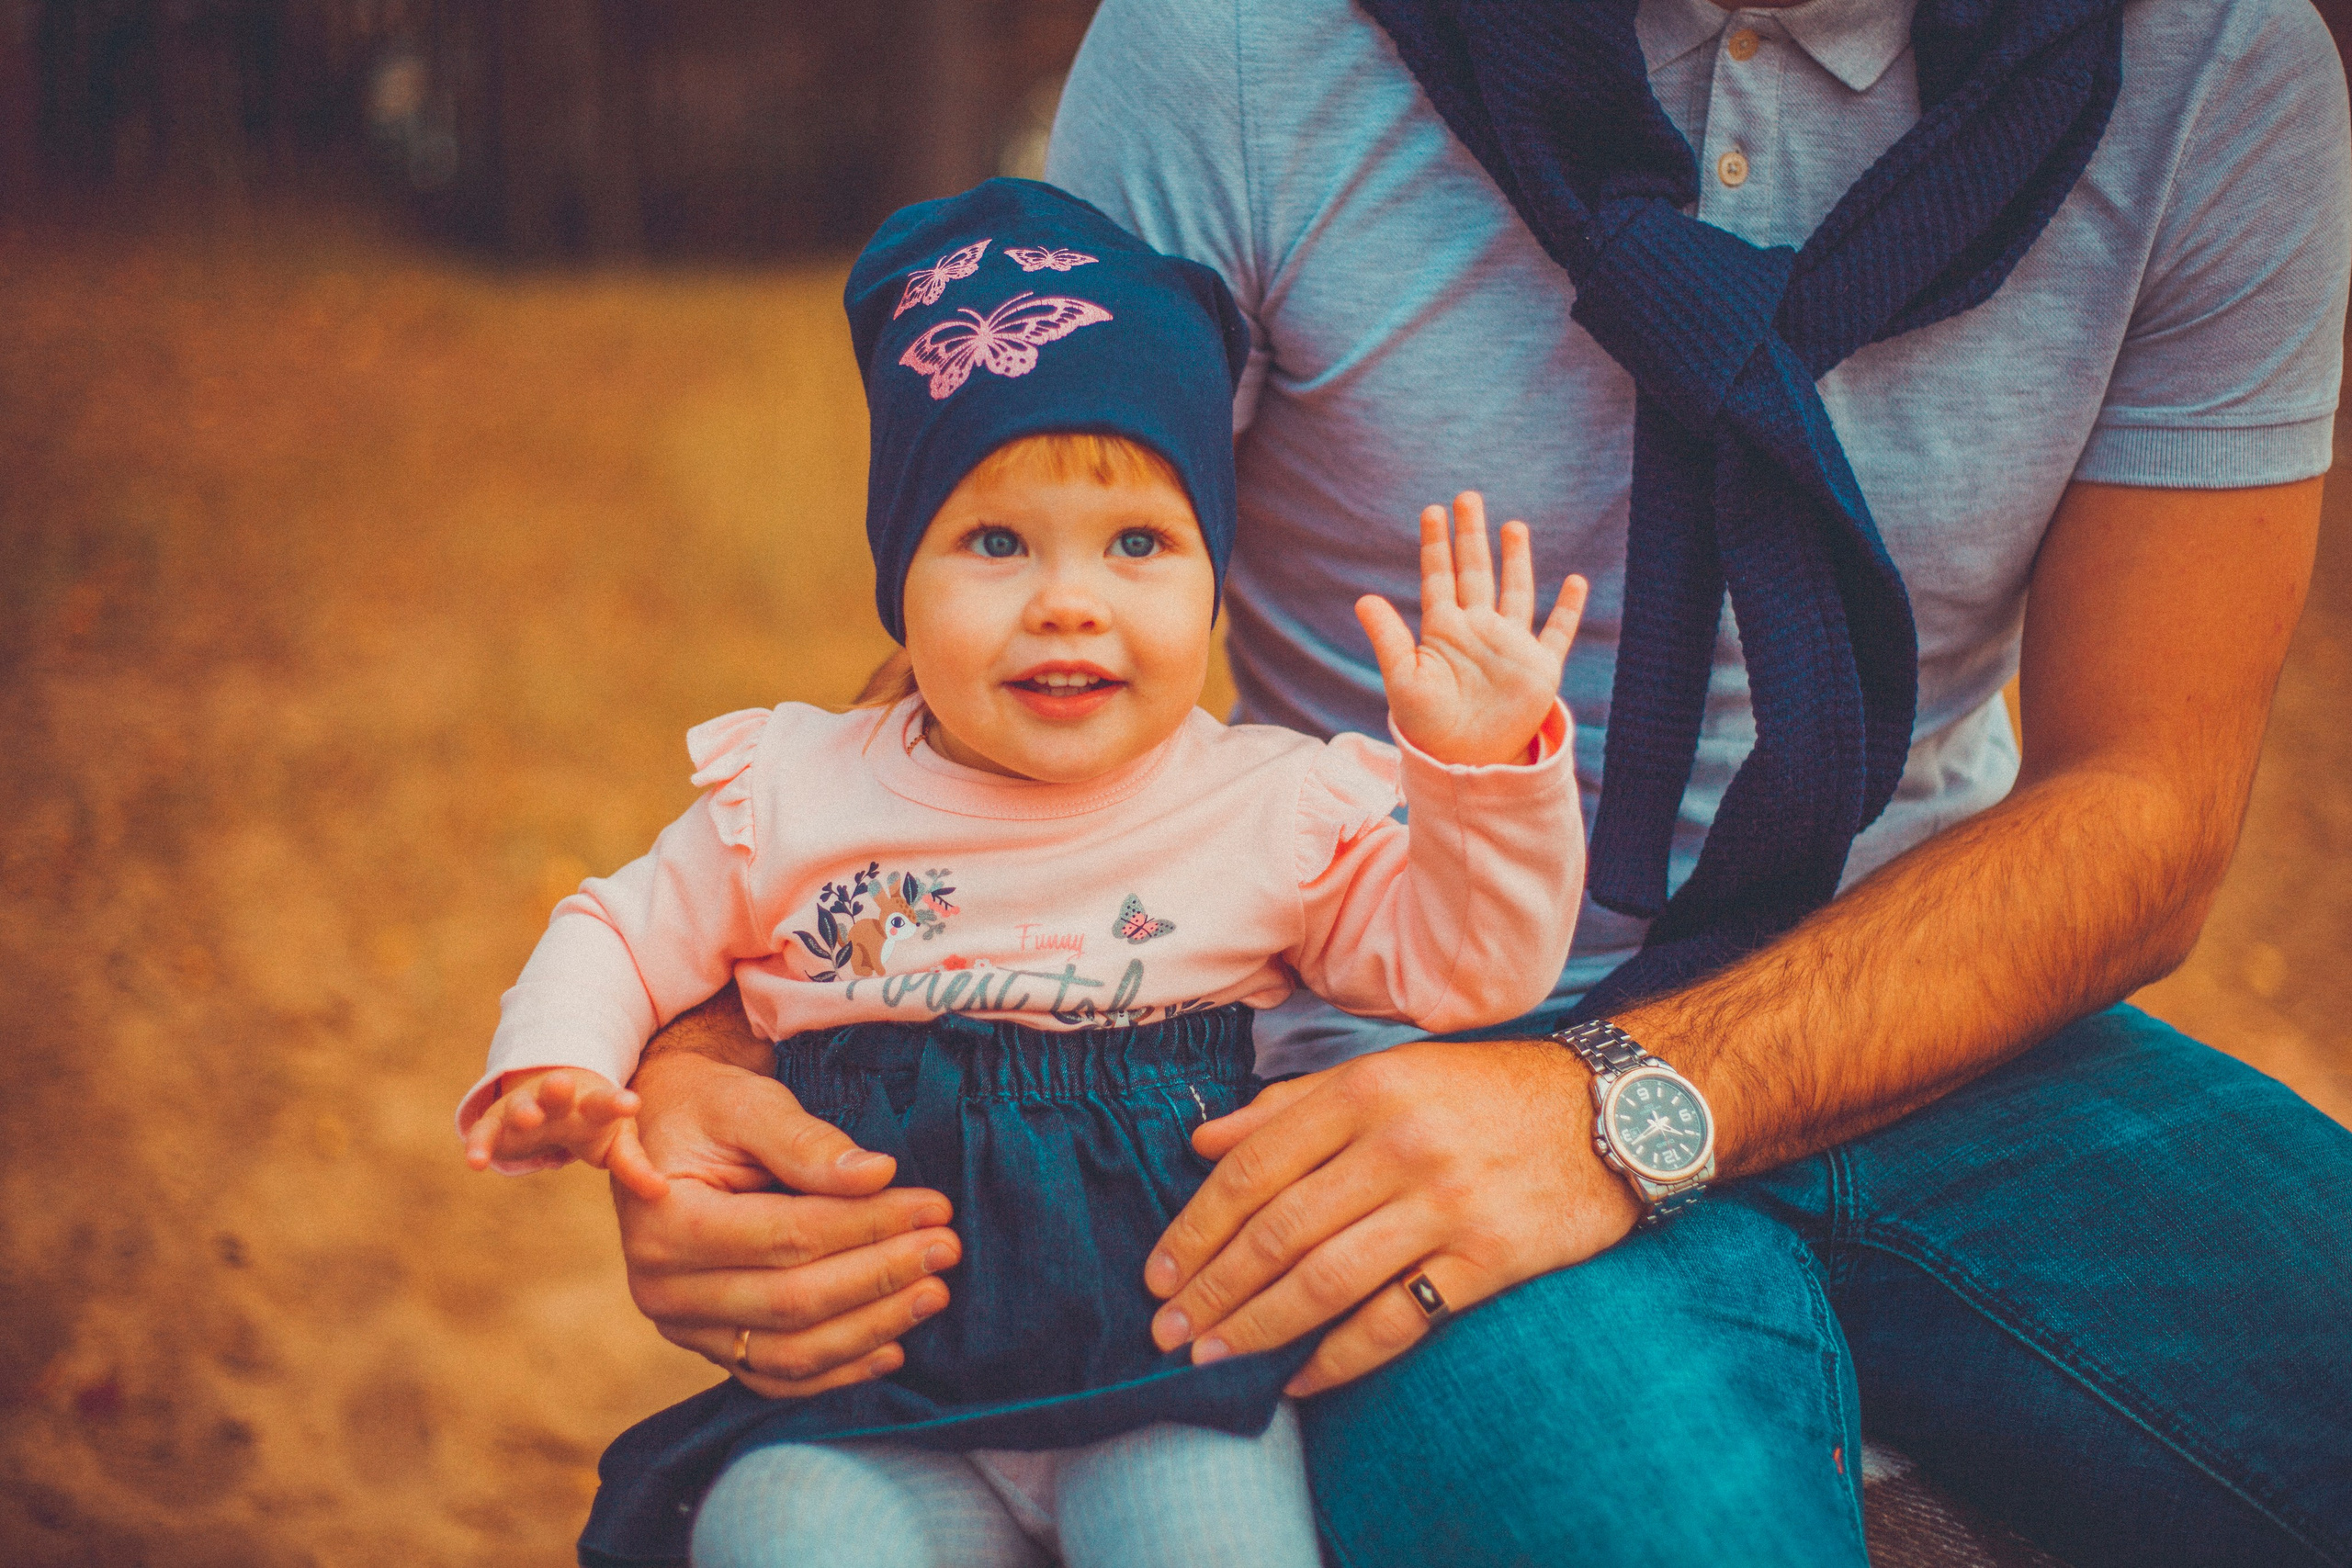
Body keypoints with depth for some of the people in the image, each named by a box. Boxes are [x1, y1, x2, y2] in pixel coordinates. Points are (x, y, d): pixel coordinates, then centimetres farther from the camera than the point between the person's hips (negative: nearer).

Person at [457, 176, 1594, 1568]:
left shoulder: (1274, 809, 3)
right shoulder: (797, 798, 4)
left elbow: (1469, 967, 2)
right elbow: (621, 937, 15)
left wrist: (1482, 769, -13)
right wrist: (552, 1067, -6)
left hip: (1173, 1392, 0)